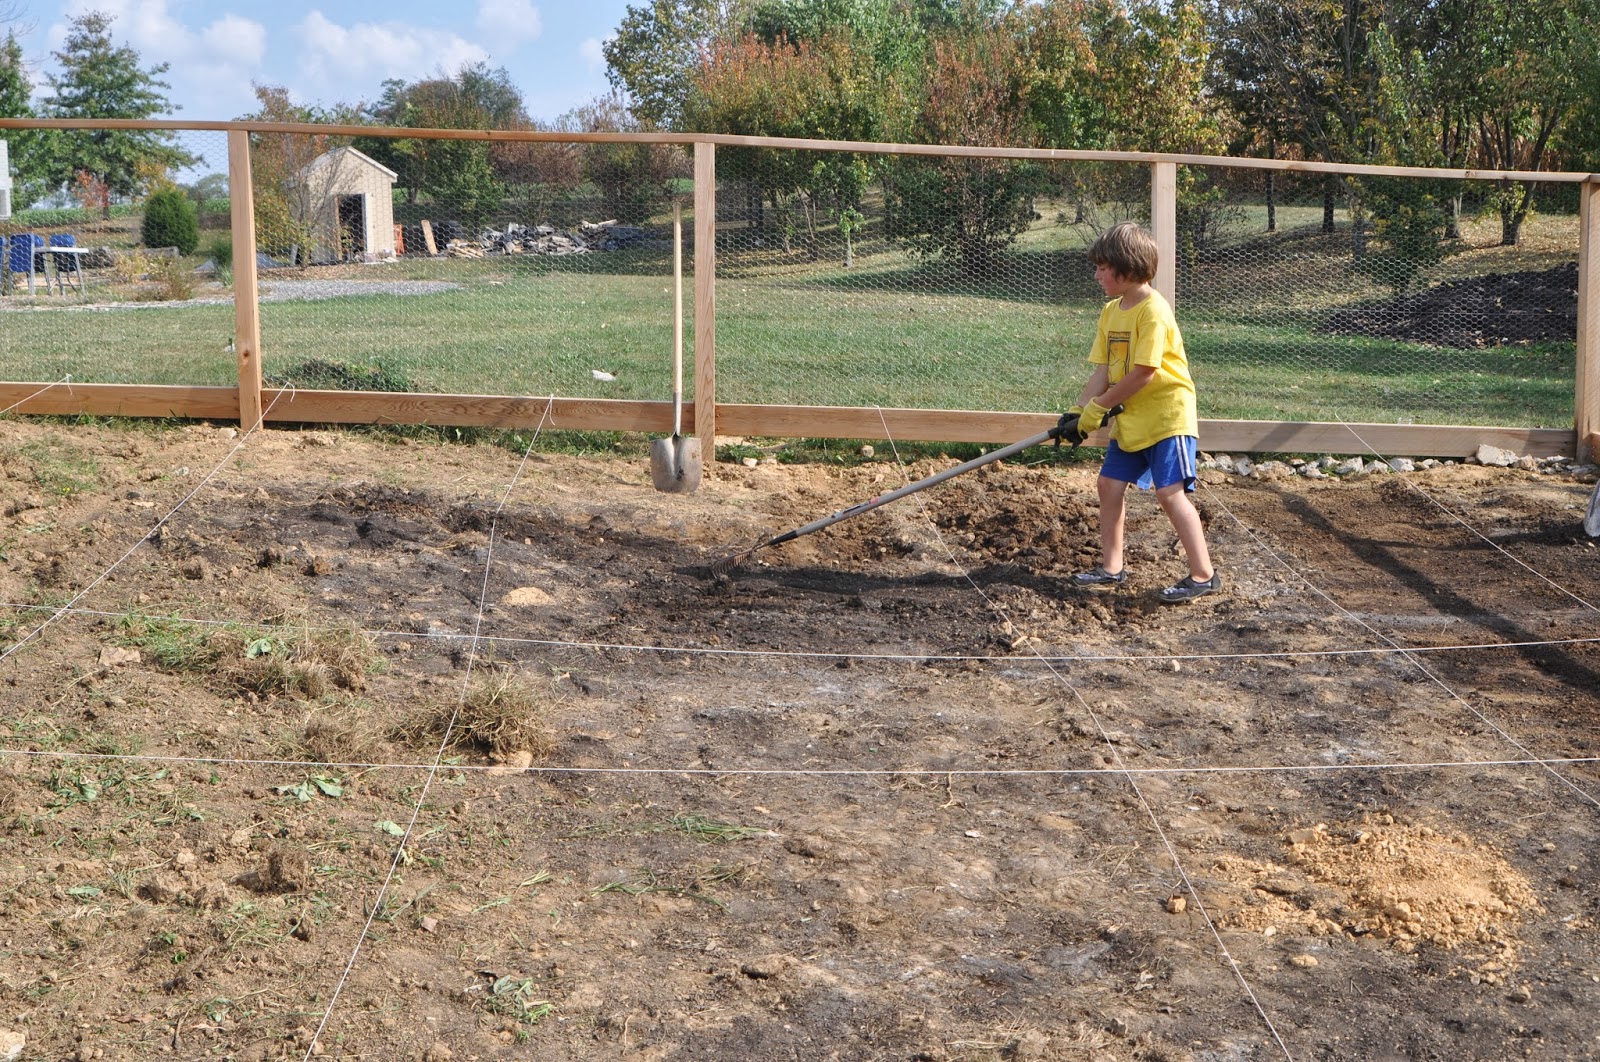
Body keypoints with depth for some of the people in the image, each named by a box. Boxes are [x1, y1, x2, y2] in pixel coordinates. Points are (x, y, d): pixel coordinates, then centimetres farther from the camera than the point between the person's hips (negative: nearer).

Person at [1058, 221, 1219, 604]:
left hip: (1167, 415, -9)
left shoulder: (1153, 311, -19)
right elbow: (1103, 371, 7)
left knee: (1170, 493, -13)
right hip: (1130, 418, 9)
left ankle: (1203, 575, -7)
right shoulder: (1111, 311, 8)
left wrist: (1097, 408, -16)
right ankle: (1112, 567, 22)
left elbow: (1143, 374, -23)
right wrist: (1078, 410, -6)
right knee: (1109, 484, 10)